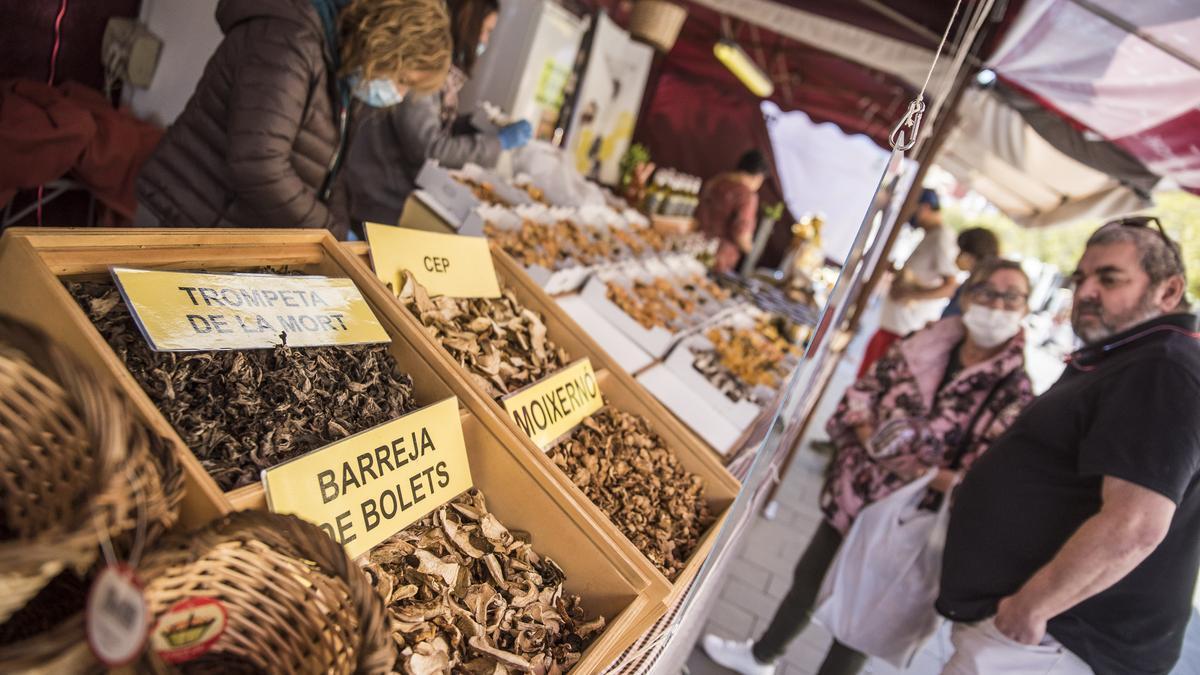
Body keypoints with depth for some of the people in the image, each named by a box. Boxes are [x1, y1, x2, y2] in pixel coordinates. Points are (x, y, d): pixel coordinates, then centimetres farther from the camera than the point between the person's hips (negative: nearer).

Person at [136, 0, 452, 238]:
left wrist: (339, 231, 0)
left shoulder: (334, 60, 9)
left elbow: (318, 168, 14)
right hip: (198, 228, -8)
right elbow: (258, 168, -30)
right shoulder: (289, 41, -21)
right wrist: (331, 234, -19)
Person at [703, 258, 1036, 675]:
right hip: (851, 495, 4)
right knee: (807, 579, 23)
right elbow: (857, 397, 0)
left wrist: (921, 471, -29)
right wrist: (869, 436, -18)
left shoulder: (1013, 394, -15)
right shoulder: (919, 347, -4)